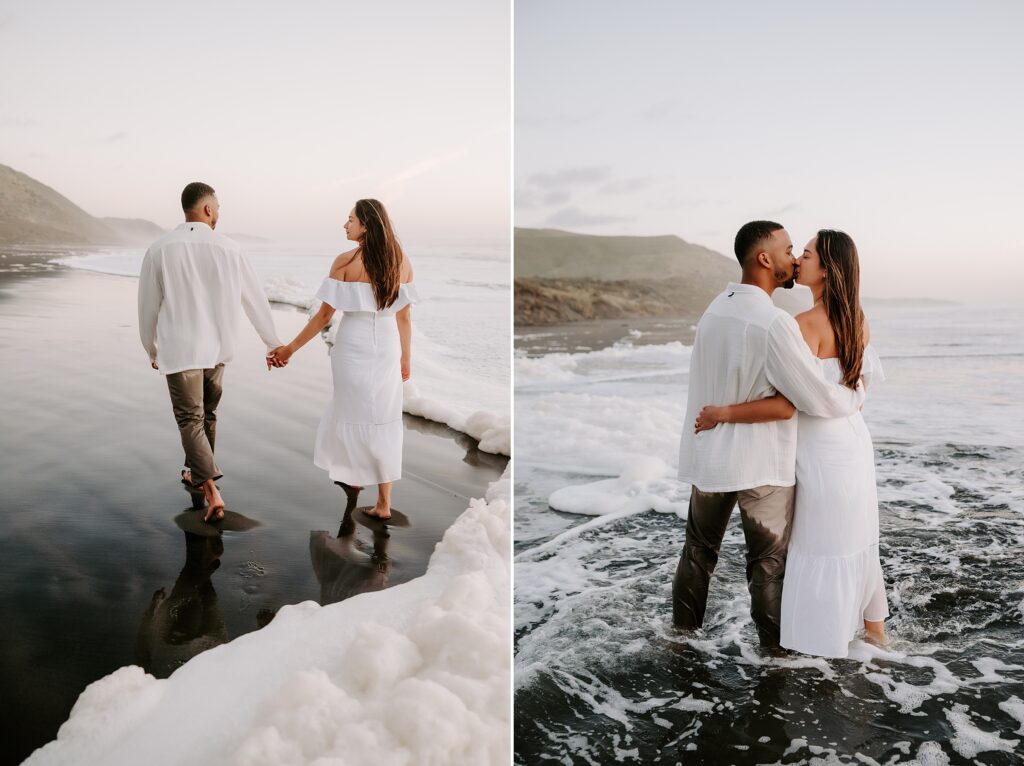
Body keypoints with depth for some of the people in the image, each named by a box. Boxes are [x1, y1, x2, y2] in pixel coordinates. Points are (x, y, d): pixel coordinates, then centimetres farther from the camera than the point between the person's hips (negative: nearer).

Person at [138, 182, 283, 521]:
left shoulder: (159, 249, -7)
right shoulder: (229, 249, -5)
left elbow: (148, 306, 1)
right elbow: (255, 299, 3)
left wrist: (151, 350, 17)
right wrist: (275, 343, 15)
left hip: (179, 350, -2)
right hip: (216, 348, 3)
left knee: (190, 420, 1)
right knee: (206, 414, 21)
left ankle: (212, 492, -11)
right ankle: (197, 473, 38)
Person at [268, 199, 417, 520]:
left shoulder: (346, 261, -11)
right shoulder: (401, 261, 0)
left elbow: (324, 315, -9)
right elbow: (404, 316, 5)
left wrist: (290, 348, 0)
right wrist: (406, 358, 16)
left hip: (353, 348, -3)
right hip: (387, 349, 3)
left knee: (354, 413, 16)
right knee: (384, 420, 8)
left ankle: (354, 476, 34)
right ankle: (384, 501, 11)